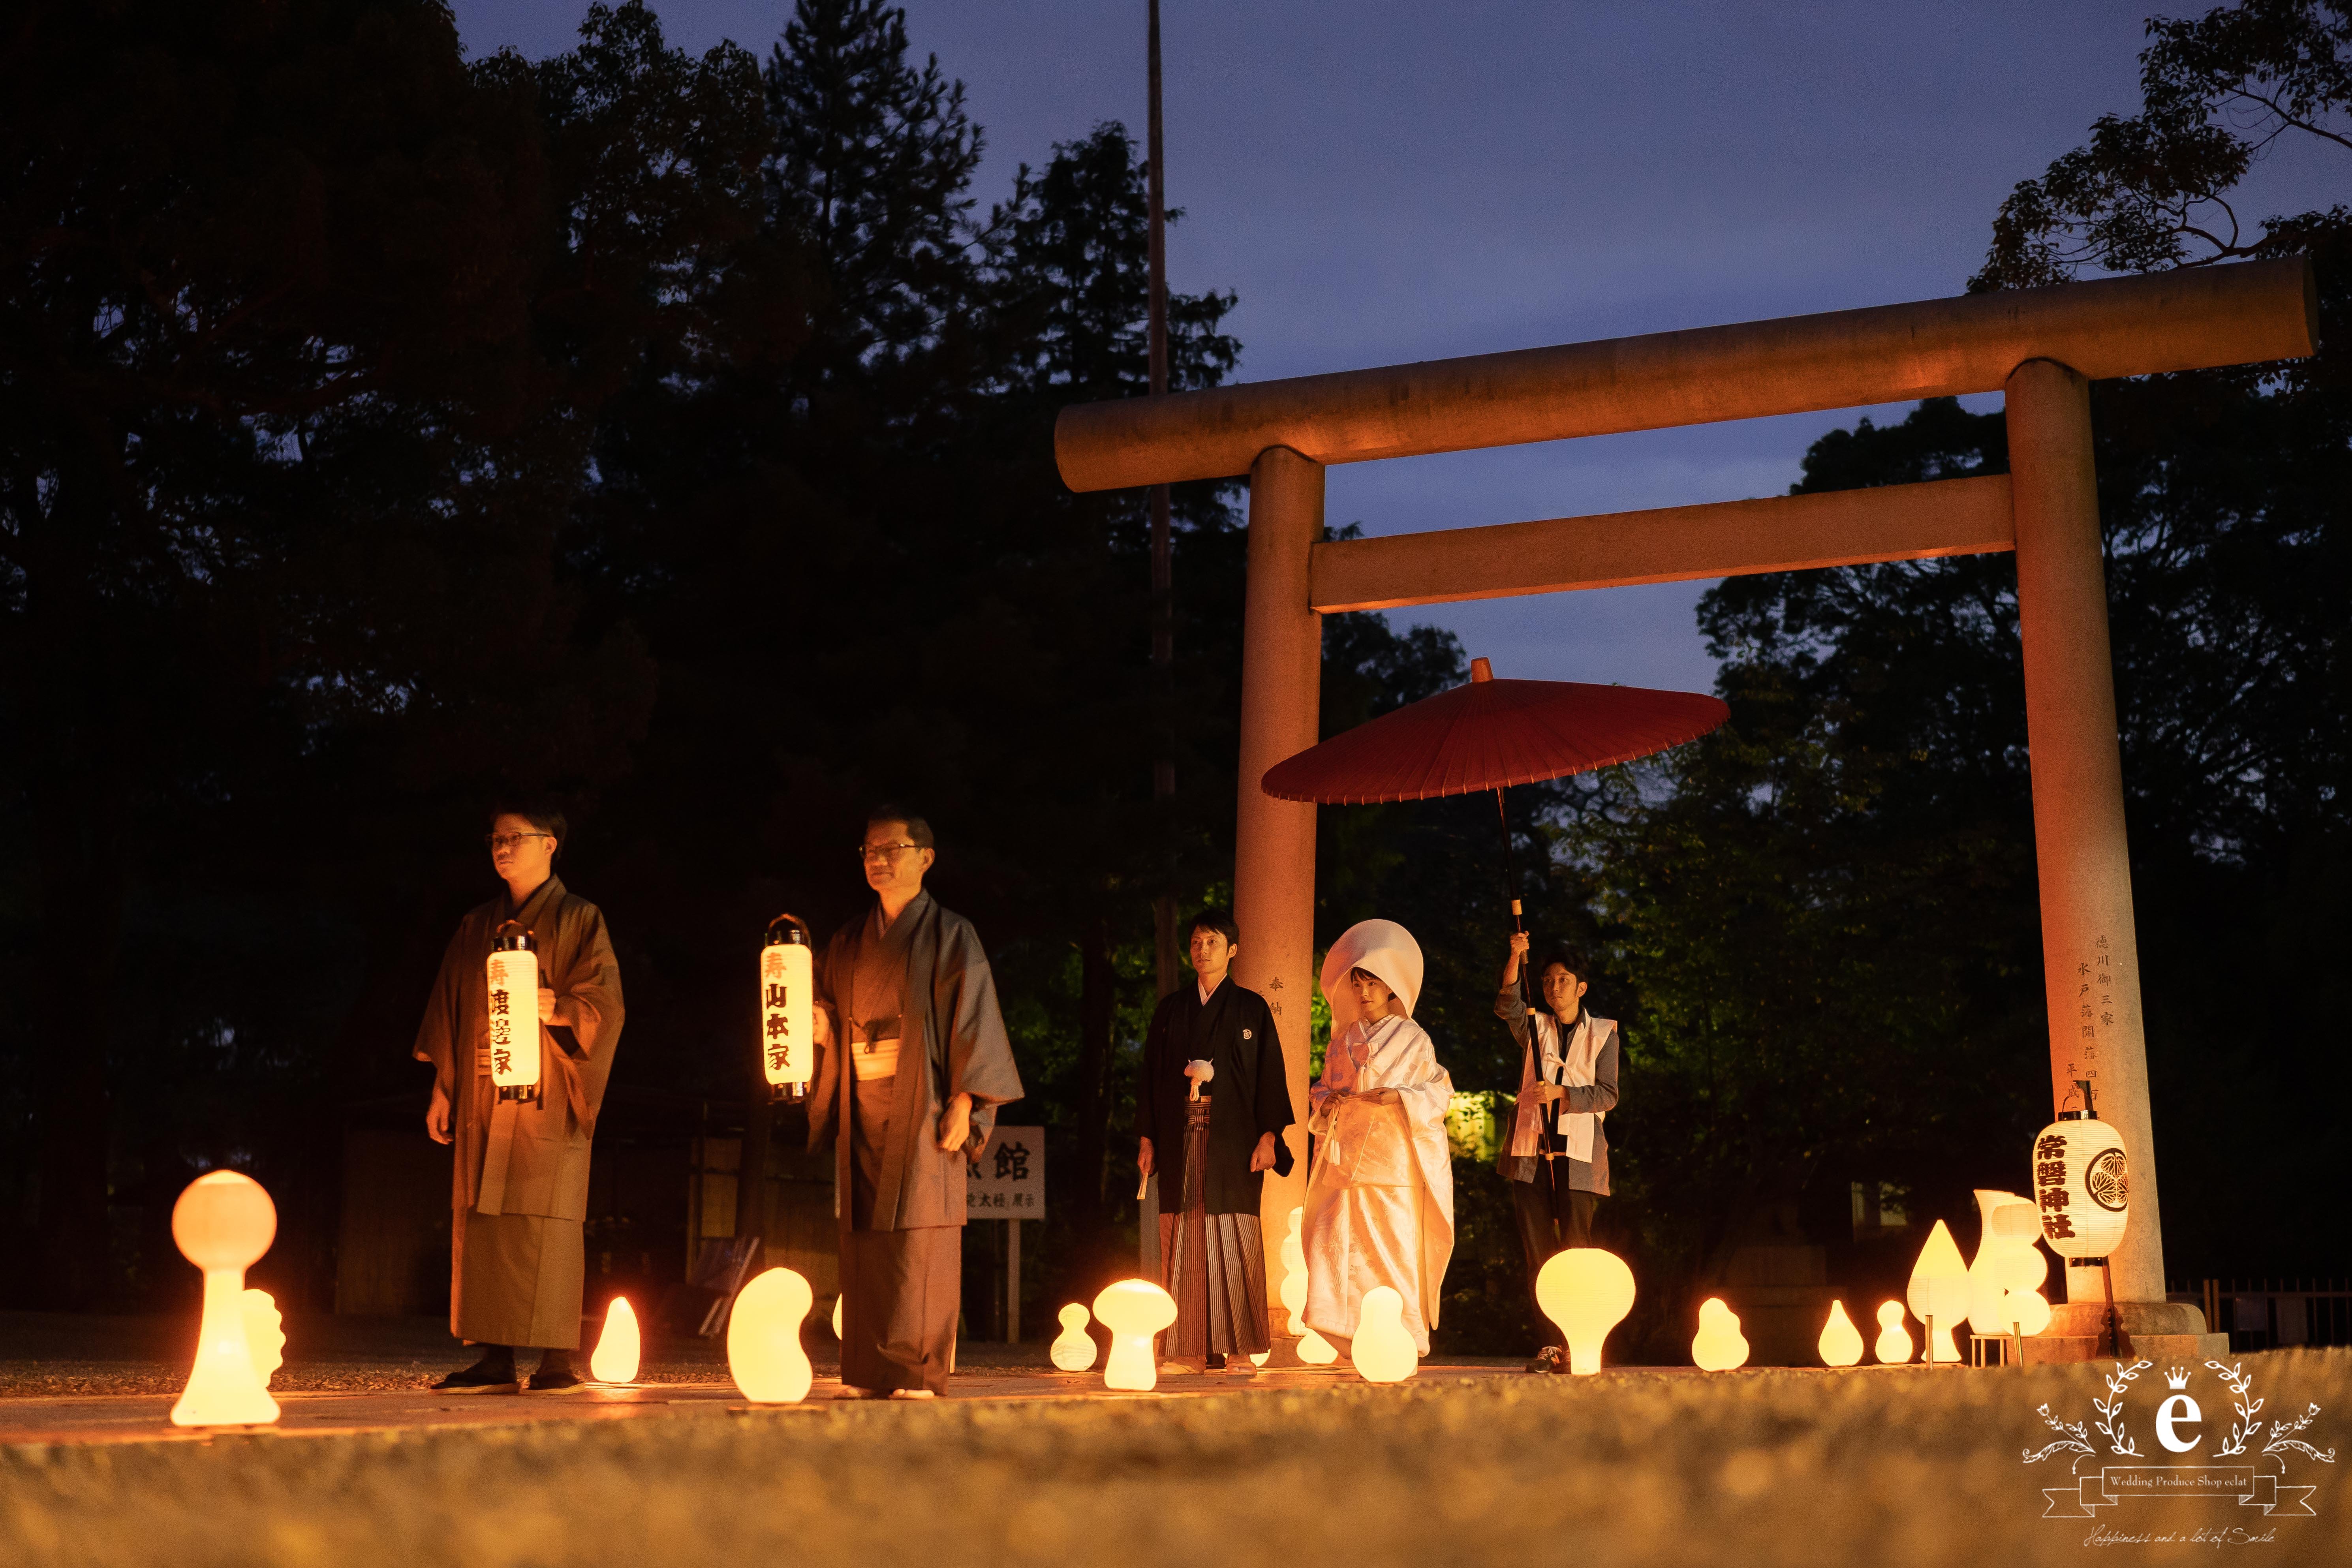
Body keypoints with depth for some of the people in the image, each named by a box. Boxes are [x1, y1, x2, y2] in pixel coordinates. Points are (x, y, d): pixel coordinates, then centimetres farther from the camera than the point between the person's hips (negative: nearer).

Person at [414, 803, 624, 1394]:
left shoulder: (578, 921, 4)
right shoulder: (476, 928, 19)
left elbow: (604, 1002, -6)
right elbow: (450, 1010, 18)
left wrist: (557, 1008, -25)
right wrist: (442, 1088, 11)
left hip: (546, 1096, -5)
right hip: (482, 1100, 5)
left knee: (545, 1220, -10)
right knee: (482, 1223, 1)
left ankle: (556, 1362, -9)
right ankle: (495, 1361, 3)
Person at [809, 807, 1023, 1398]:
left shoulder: (948, 936, 2)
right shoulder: (848, 943, 17)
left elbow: (972, 1020, -4)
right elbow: (829, 1020, 17)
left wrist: (962, 1103, -14)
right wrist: (812, 1019, -7)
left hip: (922, 1106, -5)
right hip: (862, 1108, 5)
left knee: (920, 1238, -9)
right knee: (864, 1241, 1)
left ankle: (920, 1373, -8)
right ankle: (868, 1373, 4)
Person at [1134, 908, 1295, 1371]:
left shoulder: (1252, 1010, 7)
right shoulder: (1170, 1010, 14)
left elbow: (1271, 1075, 2)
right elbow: (1150, 1076, 12)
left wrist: (1269, 1137, -8)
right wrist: (1146, 1138, 4)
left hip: (1233, 1139, -2)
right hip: (1181, 1139, 2)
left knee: (1235, 1242, -7)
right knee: (1185, 1242, -2)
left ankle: (1240, 1347, -5)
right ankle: (1191, 1350, -2)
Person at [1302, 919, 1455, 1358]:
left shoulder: (1412, 1038, 5)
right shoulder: (1344, 1039, 17)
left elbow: (1439, 1092, 2)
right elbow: (1322, 1088, 21)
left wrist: (1397, 1097, -14)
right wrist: (1325, 1103, -2)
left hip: (1394, 1155, -3)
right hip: (1346, 1155, 4)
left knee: (1393, 1245, -8)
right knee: (1337, 1241, -7)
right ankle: (1344, 1339, -6)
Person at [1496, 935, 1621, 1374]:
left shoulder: (1603, 1033, 10)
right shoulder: (1533, 1027, 14)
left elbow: (1608, 1094, 1)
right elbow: (1506, 1006, -8)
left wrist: (1561, 1093, -14)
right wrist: (1515, 959, -23)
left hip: (1578, 1153, -2)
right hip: (1531, 1151, 2)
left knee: (1575, 1247, -7)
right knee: (1536, 1250, -1)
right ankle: (1550, 1343, 2)